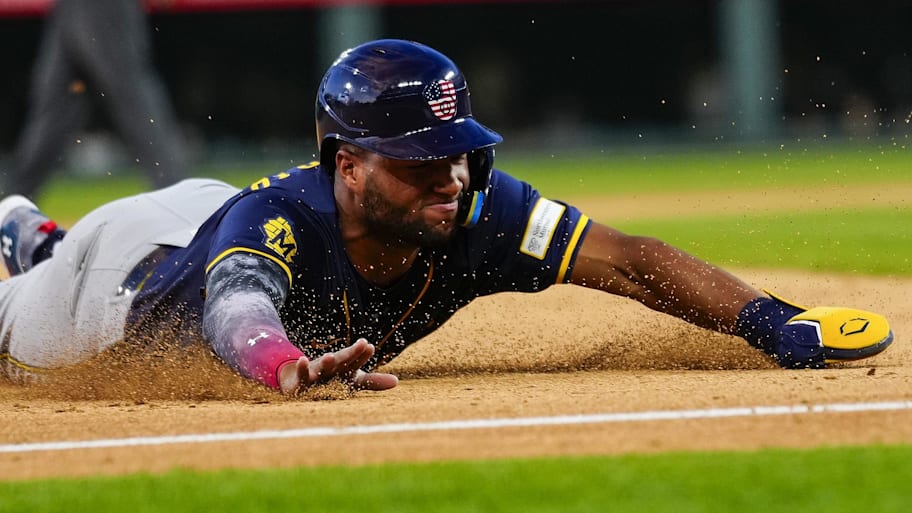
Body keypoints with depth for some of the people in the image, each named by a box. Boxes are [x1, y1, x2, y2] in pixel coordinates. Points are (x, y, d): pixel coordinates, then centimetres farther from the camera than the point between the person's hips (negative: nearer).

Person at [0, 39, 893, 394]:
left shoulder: (476, 212, -39)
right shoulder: (283, 220, -51)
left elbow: (632, 263, -43)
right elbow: (237, 321, -72)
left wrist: (771, 323, -57)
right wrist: (296, 367, -96)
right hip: (136, 269, -4)